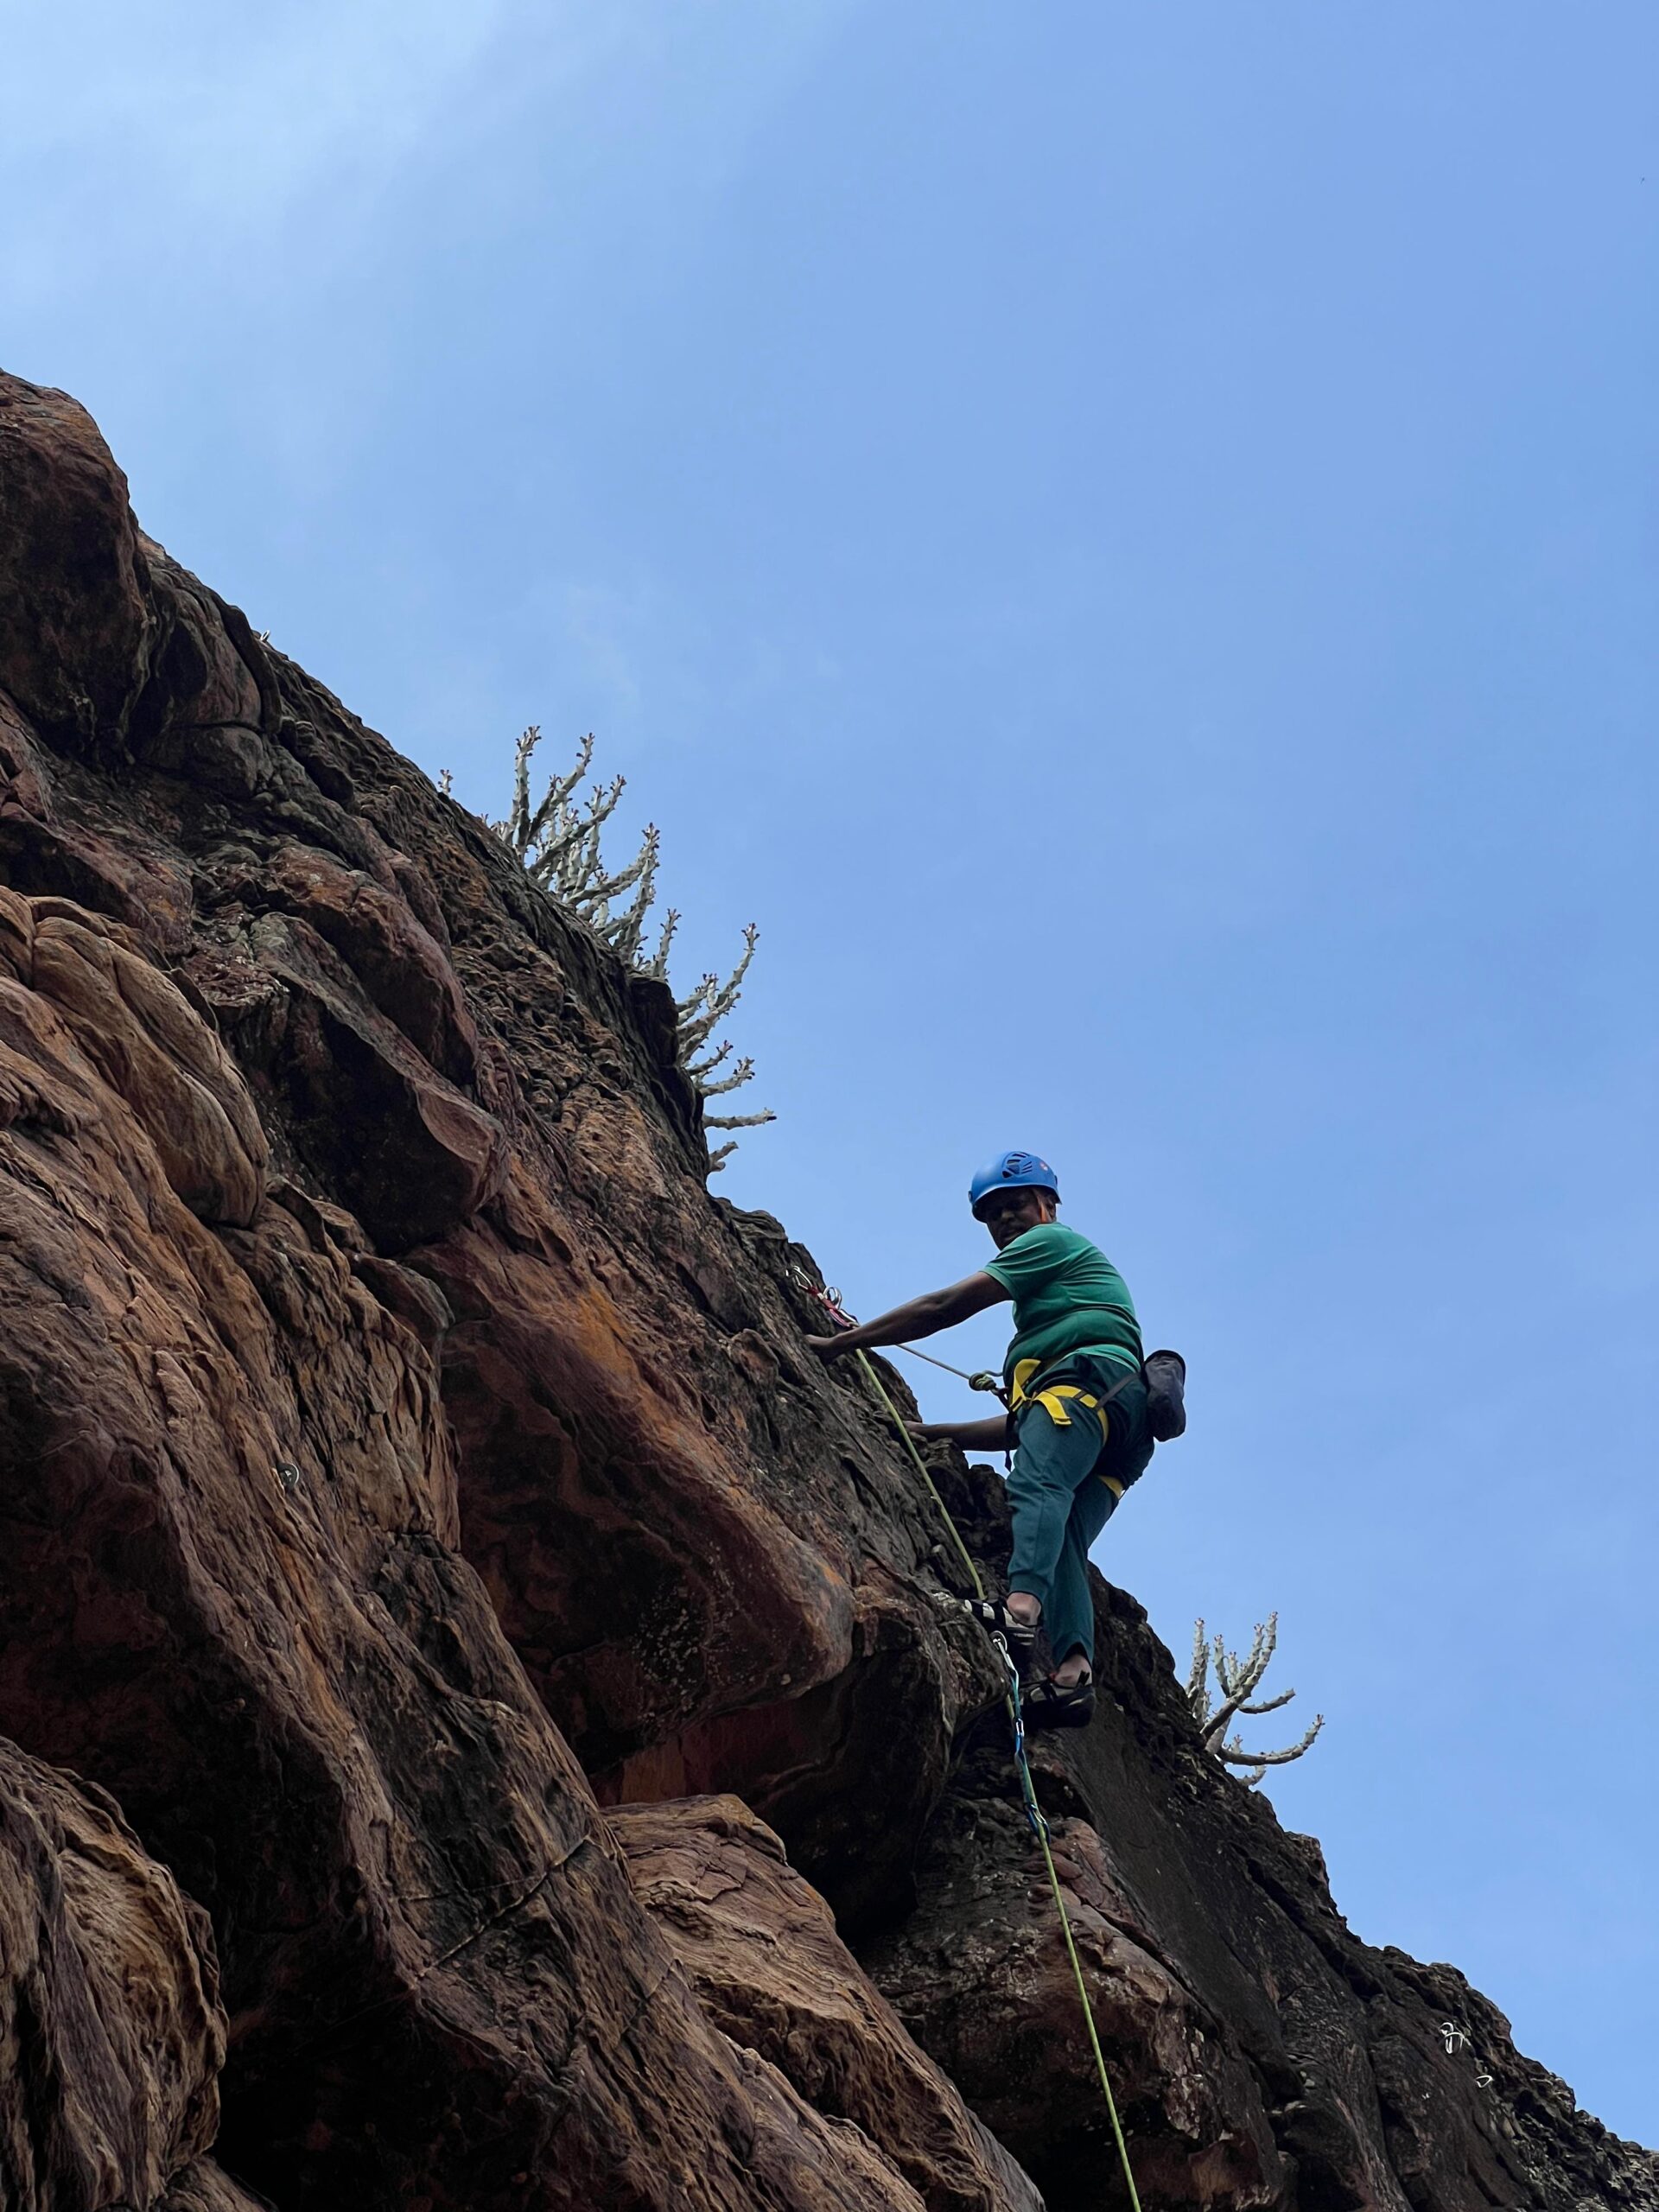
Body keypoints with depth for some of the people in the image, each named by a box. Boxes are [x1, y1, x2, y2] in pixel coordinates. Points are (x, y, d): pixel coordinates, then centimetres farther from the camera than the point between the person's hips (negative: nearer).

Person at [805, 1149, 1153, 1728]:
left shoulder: (1053, 1240, 17)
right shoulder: (1052, 1293, 43)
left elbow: (944, 1309, 7)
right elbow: (1022, 1427, 36)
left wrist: (840, 1344, 8)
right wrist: (933, 1432, 35)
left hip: (1089, 1375, -8)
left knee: (1036, 1484, -31)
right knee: (1062, 1548, -11)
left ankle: (1021, 1605, -58)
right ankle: (1074, 1670, -34)